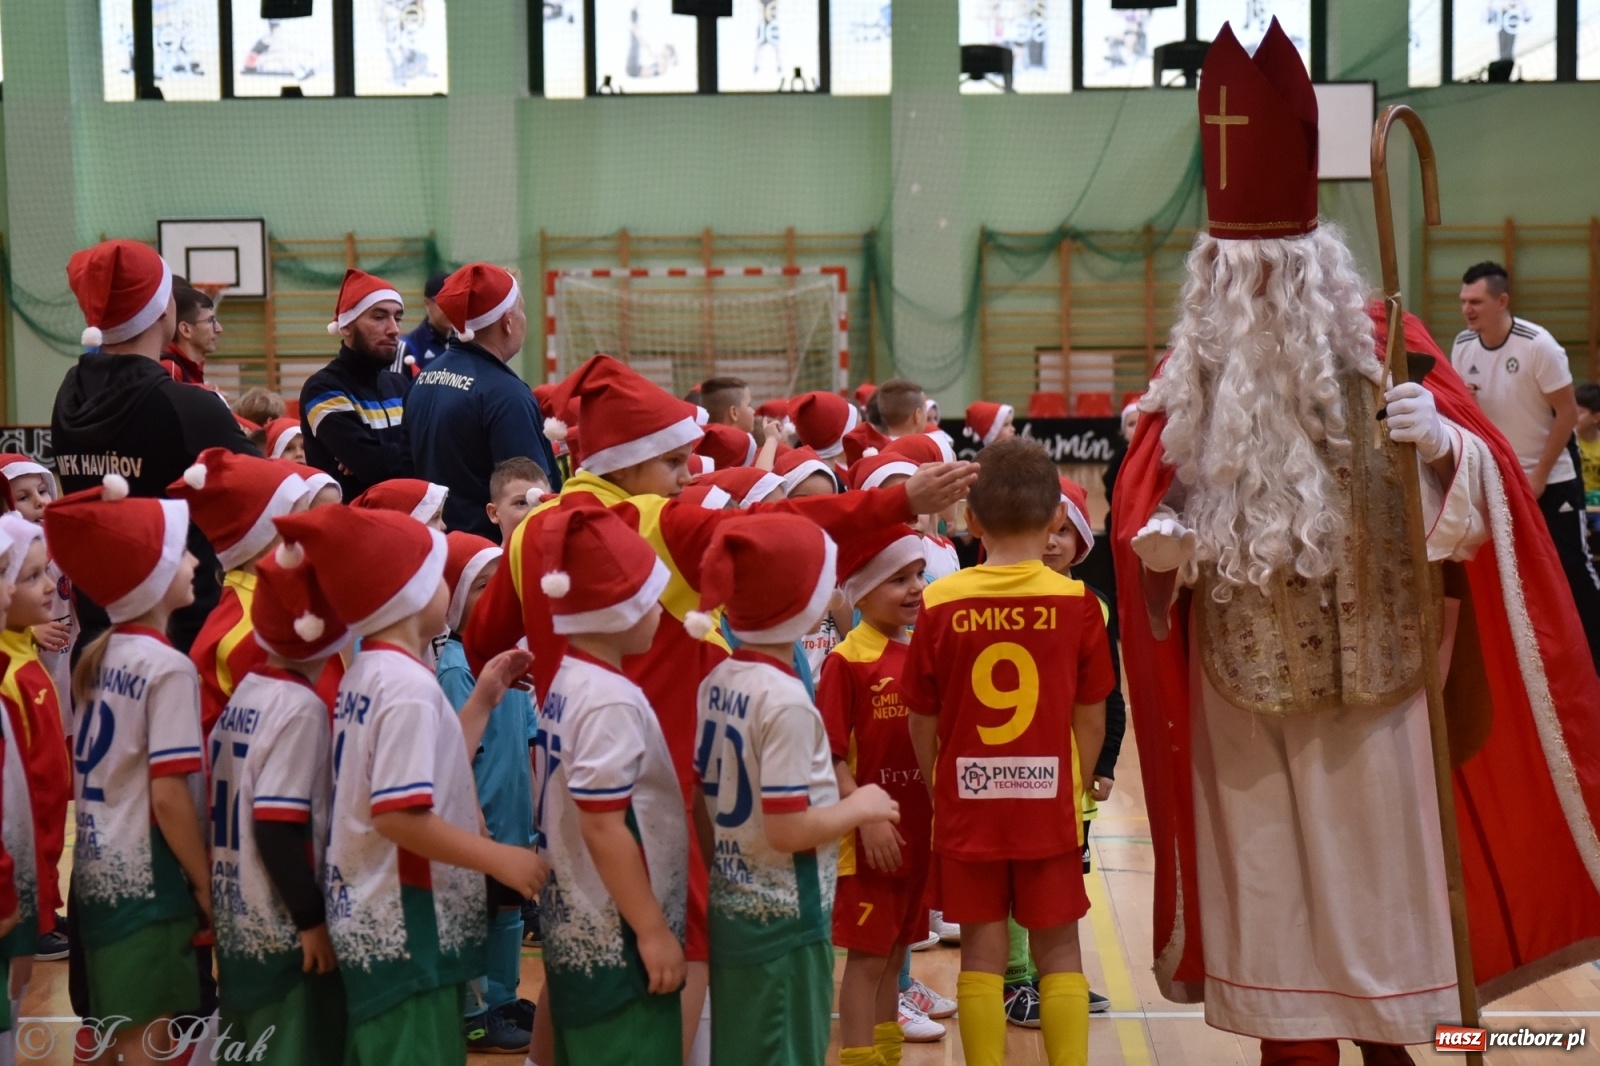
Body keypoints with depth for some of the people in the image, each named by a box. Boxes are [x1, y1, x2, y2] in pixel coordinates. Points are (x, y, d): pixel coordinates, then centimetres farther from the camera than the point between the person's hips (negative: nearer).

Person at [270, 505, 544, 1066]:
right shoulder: (409, 686, -18)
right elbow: (398, 814, -25)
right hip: (406, 930, -10)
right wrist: (500, 858, -19)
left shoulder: (364, 674, 11)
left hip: (368, 922, 10)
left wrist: (481, 701, 18)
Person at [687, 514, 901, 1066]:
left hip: (729, 908, 8)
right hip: (784, 919, -8)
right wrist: (858, 807, -8)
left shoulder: (717, 682, 4)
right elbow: (786, 830, -22)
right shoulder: (786, 700, -20)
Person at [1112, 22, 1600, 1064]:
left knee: (1374, 866, 5)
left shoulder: (1383, 347, -6)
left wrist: (1443, 443, -31)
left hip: (1366, 676, -2)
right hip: (1242, 683, 2)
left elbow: (1493, 483, -10)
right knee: (1267, 872, 7)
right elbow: (1143, 498, 8)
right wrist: (1155, 538, -15)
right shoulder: (1194, 373, 2)